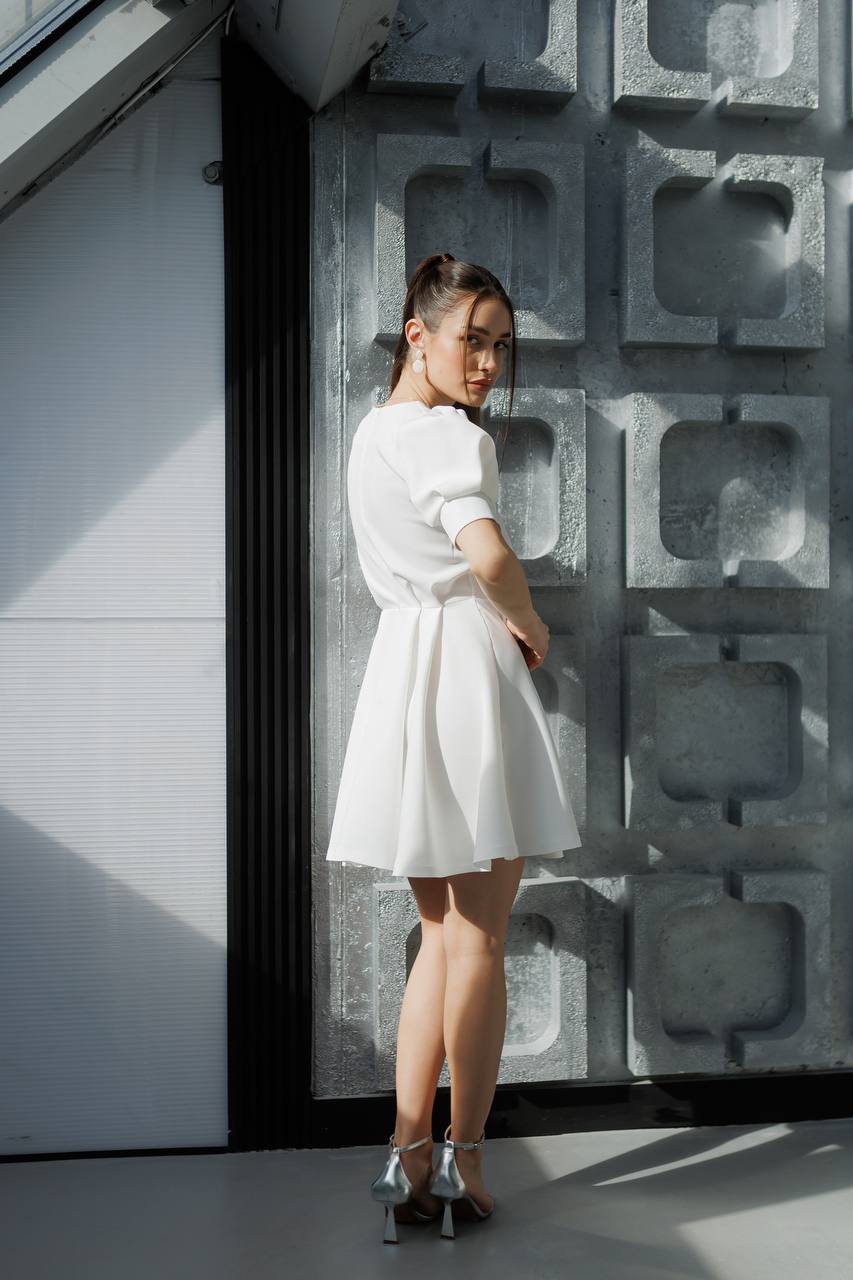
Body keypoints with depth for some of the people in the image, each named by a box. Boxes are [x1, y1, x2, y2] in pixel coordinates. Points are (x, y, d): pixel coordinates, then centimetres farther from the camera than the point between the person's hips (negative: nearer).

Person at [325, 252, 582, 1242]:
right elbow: (487, 552, -29)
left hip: (400, 666, 8)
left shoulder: (370, 432, 17)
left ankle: (409, 1157, 13)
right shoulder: (447, 435, -11)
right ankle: (463, 1165, 9)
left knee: (442, 933, 14)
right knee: (479, 938, 2)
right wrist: (532, 626, -10)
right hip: (467, 664, -8)